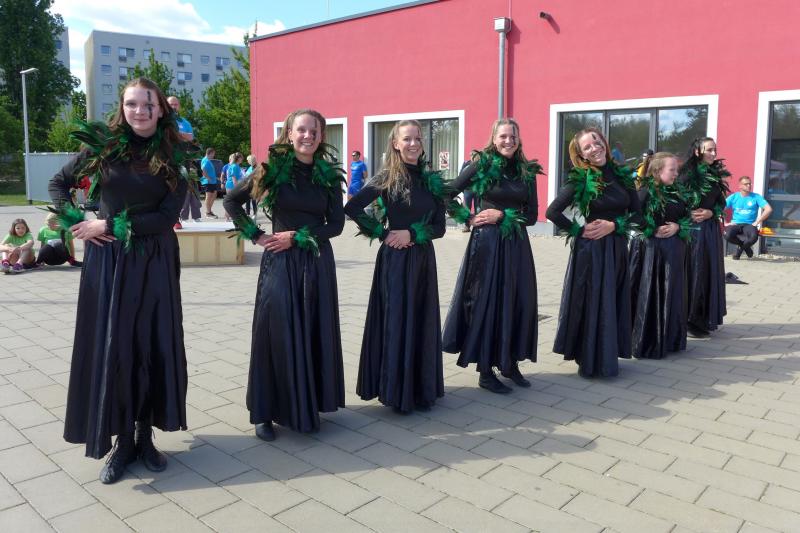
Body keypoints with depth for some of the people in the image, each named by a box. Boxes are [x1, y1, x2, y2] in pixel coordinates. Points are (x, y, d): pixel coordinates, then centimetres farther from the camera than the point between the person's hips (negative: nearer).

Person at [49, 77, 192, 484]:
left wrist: (109, 225, -12)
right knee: (110, 347, 3)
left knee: (153, 346, 4)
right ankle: (122, 440, 17)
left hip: (155, 263, 0)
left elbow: (167, 217, -8)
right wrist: (76, 225, -3)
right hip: (109, 261, 0)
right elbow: (58, 183, 12)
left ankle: (145, 435, 21)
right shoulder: (102, 145, 0)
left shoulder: (174, 155, -2)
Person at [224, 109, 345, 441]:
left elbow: (336, 224, 2)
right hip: (280, 261, -2)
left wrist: (298, 237, -9)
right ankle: (266, 412, 12)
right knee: (277, 333, -1)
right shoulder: (273, 169, -3)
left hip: (317, 262, 3)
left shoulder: (329, 175, 3)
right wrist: (255, 236, -3)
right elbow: (231, 201, 5)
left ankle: (308, 405, 22)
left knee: (314, 333, 7)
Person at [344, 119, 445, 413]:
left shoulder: (432, 180, 7)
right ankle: (394, 390, 14)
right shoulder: (387, 177, -6)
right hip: (395, 259, -4)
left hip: (424, 258, 5)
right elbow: (352, 208, -11)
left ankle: (422, 388, 23)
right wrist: (382, 233, -9)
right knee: (396, 320, 0)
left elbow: (439, 226, 5)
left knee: (422, 322, 9)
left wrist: (412, 233, -12)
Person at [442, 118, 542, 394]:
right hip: (487, 242, -4)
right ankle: (485, 371, 12)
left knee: (518, 303, 7)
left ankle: (510, 363, 25)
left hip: (516, 244, 5)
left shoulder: (527, 171, 8)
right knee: (486, 302, 1)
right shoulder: (481, 165, -3)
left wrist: (503, 215, -8)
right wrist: (467, 217, -7)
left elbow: (532, 215, 5)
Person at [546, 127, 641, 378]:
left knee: (613, 303, 11)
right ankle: (588, 360, 16)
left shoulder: (622, 174, 5)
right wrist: (578, 231, -10)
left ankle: (607, 356, 26)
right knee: (591, 304, 2)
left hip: (618, 248, 5)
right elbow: (552, 212, -14)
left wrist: (614, 225, -10)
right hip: (590, 250, -5)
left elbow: (637, 213, 6)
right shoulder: (580, 179, -9)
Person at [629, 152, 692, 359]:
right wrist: (653, 231, -17)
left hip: (674, 251, 7)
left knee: (671, 295, 11)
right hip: (651, 250, -7)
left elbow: (687, 218, 13)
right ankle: (647, 344, 7)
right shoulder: (645, 192, -9)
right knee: (650, 296, -2)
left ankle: (669, 340, 23)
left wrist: (677, 227, -6)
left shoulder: (675, 193, 12)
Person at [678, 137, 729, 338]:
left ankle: (706, 317, 20)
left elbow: (722, 202, 12)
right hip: (691, 228, -6)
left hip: (711, 228, 6)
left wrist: (710, 213, -6)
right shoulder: (687, 173, -6)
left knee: (710, 271, 8)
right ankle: (690, 320, 6)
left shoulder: (716, 174, 10)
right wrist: (688, 214, -20)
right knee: (693, 272, -3)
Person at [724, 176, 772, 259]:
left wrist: (756, 222, -9)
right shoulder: (733, 197, 6)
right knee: (727, 235, -36)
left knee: (754, 236, -37)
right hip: (735, 224, 1)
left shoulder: (756, 197, 5)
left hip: (749, 225, 0)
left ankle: (740, 248, 1)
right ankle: (746, 247, -1)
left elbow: (768, 209, -4)